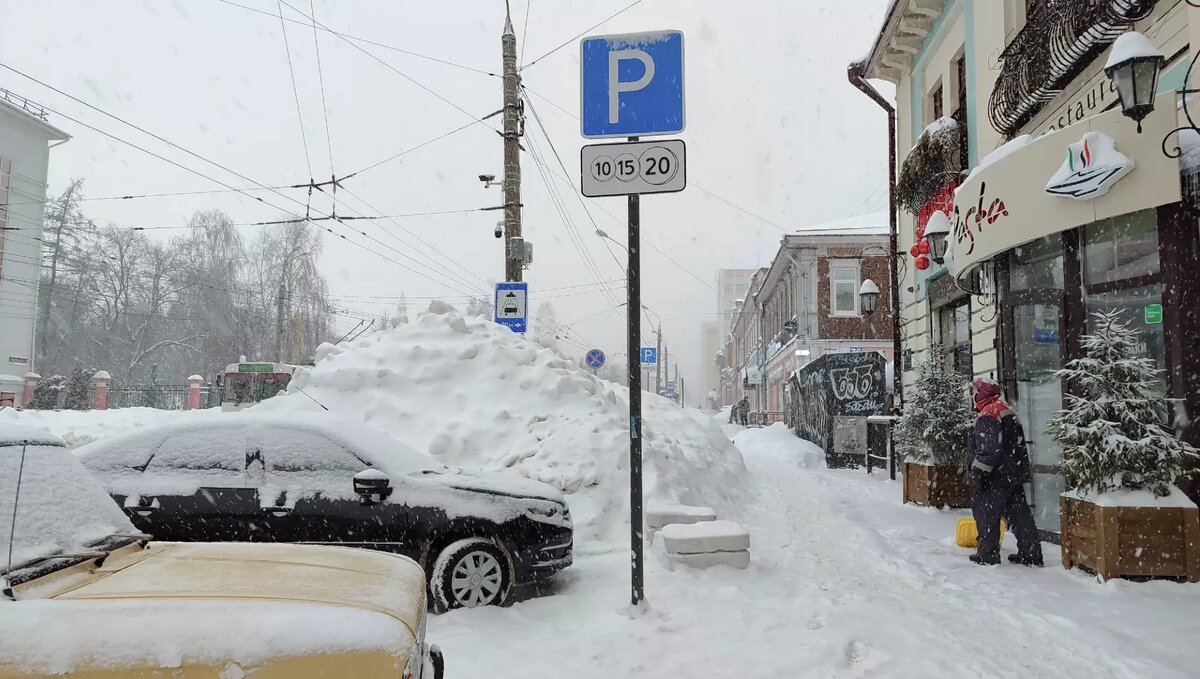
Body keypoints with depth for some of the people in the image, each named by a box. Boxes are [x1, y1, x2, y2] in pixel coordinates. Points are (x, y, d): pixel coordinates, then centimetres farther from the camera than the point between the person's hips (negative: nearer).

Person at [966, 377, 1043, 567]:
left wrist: (977, 474, -20)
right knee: (1019, 514, 12)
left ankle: (987, 556, 7)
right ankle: (1031, 555, 17)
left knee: (986, 515, 1)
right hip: (1014, 475, 9)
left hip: (995, 478, -9)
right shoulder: (1008, 412, 14)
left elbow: (988, 450, -25)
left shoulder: (987, 417, -18)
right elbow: (1019, 444, 20)